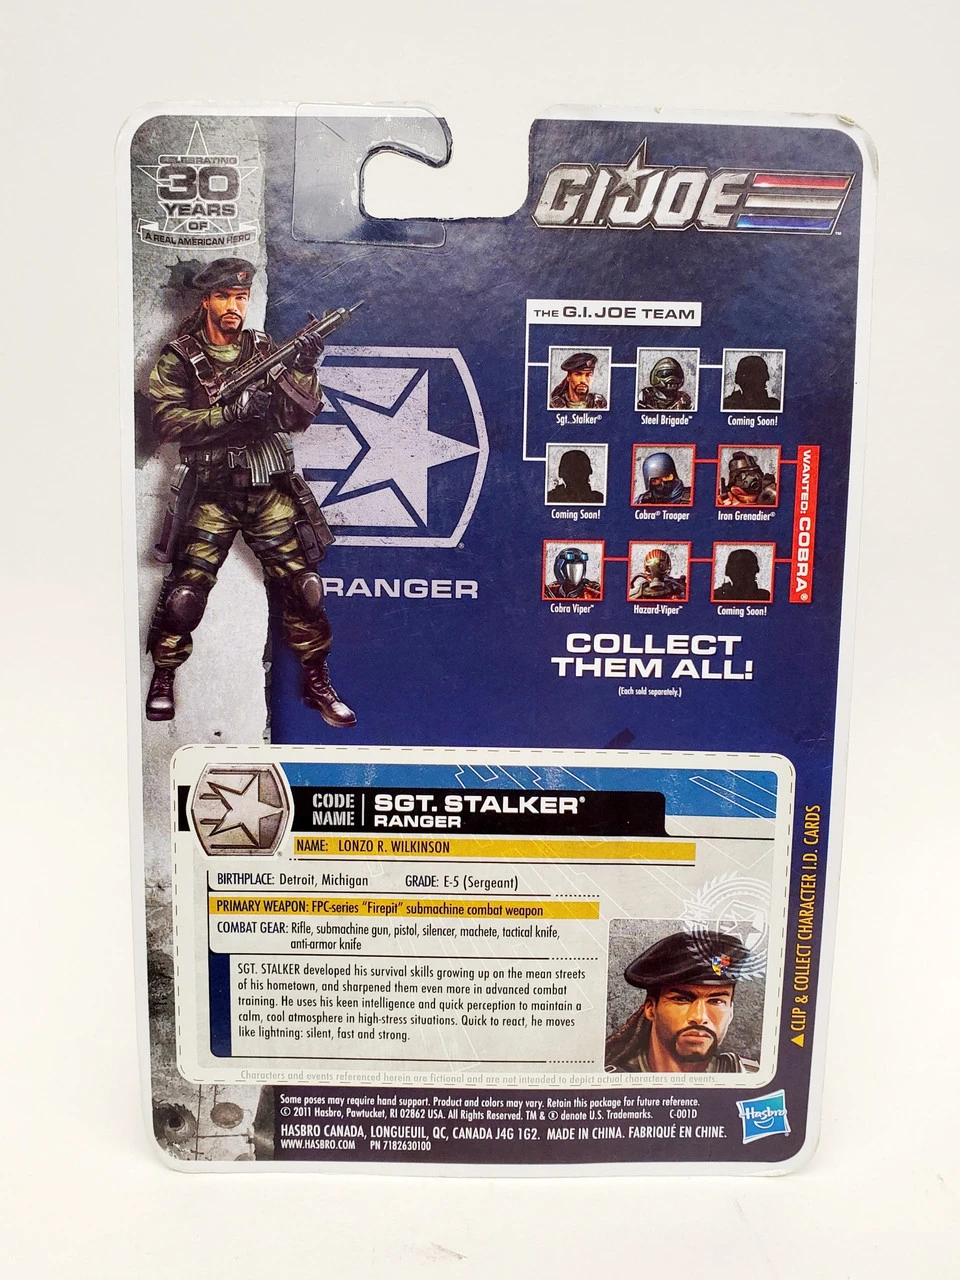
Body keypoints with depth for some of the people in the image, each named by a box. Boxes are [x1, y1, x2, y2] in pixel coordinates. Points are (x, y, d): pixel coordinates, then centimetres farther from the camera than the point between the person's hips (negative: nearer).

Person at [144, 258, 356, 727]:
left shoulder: (264, 349, 9)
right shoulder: (179, 358, 2)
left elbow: (298, 417, 1)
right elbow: (168, 420, -11)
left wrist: (303, 368, -15)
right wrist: (232, 411, -21)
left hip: (271, 491, 2)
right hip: (210, 494, -2)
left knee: (302, 585, 0)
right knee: (185, 590, -4)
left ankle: (316, 681, 14)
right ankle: (163, 678, 19)